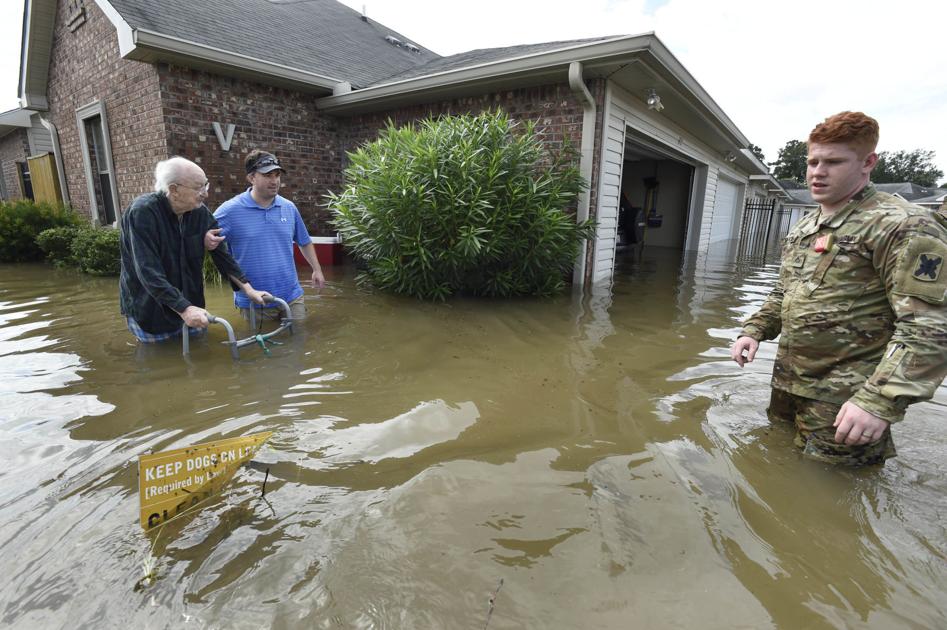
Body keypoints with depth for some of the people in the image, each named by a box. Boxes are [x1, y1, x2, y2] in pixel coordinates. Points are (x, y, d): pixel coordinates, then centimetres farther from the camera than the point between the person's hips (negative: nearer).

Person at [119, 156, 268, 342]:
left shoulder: (200, 212, -5)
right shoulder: (142, 212, -22)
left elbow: (221, 253, 1)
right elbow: (148, 272, -28)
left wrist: (249, 289, -6)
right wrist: (184, 309, -34)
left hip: (190, 305, 5)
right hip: (151, 312, -5)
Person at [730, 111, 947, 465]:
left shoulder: (903, 227, -14)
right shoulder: (801, 230, 11)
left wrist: (880, 401, -29)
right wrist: (754, 330, 5)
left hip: (844, 400, -7)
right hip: (788, 382, 7)